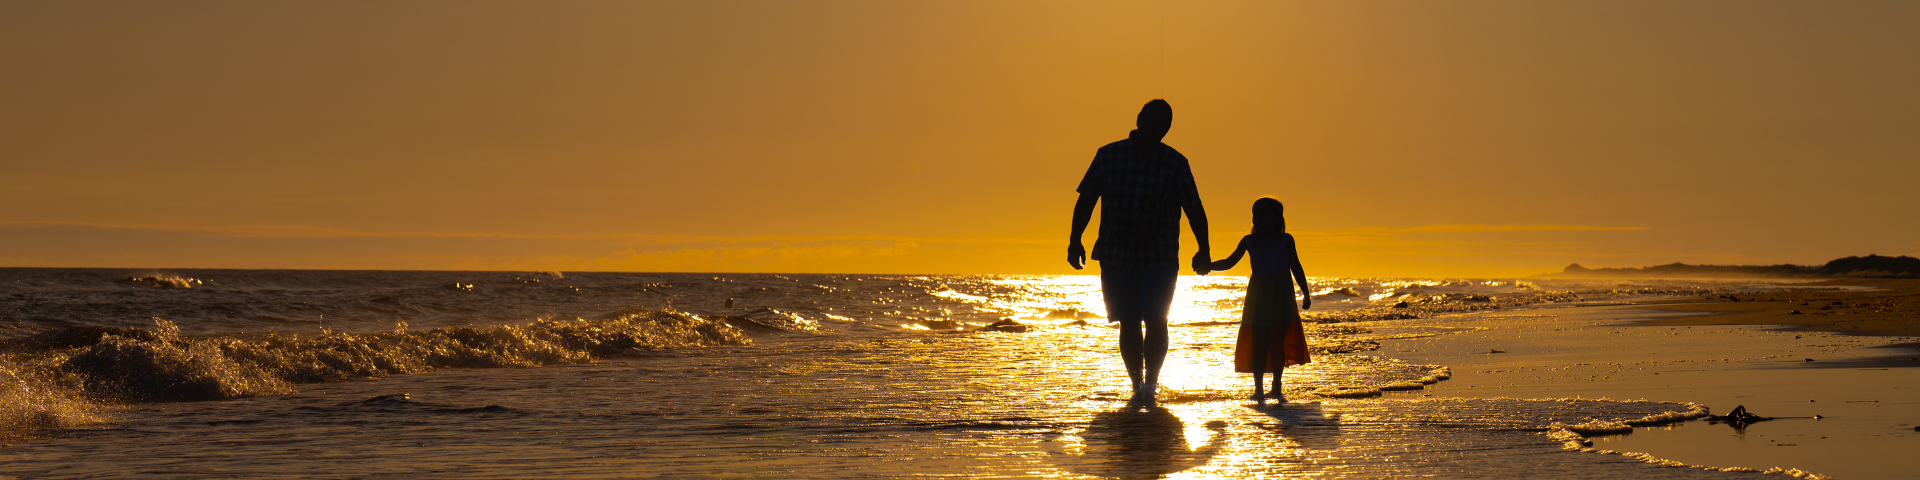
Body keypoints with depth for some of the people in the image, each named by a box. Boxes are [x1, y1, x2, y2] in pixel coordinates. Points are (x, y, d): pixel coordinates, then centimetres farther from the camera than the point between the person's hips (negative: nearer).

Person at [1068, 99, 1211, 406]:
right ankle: (1137, 386, 18)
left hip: (1160, 258, -1)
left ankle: (1150, 383, -9)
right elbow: (1086, 199, 3)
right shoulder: (1108, 156, 1)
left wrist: (1203, 250, -5)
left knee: (1155, 320, -12)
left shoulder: (1175, 163, 1)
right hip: (1115, 256, 1)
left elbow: (1193, 208, 2)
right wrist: (1075, 240, -5)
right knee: (1129, 323, 7)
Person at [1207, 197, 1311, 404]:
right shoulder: (1249, 241, 7)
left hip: (1282, 298, 0)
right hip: (1258, 294, 0)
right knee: (1258, 342, -3)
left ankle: (1276, 388, 11)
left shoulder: (1285, 240, 6)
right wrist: (1207, 266, -9)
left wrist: (1306, 293, 5)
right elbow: (1228, 263, 8)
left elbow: (1296, 268, 10)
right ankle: (1258, 389, 4)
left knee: (1279, 342, -1)